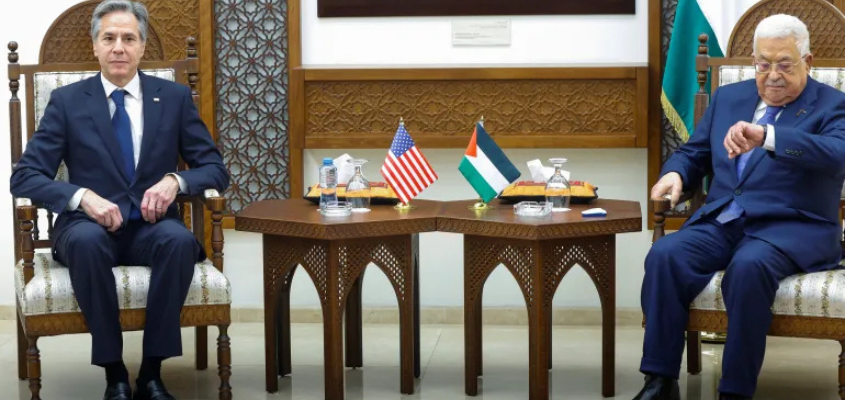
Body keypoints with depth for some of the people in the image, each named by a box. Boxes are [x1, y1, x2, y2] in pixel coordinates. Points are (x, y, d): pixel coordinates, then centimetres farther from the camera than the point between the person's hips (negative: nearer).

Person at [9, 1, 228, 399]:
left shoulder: (175, 97, 7)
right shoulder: (66, 101, 3)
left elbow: (215, 168, 6)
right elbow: (25, 176, -3)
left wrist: (175, 180, -17)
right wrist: (82, 196, -22)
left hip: (151, 225, 1)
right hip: (91, 224, -1)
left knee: (180, 240, -34)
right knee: (87, 241, -37)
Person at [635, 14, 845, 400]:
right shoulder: (728, 98, 18)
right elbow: (694, 154, 24)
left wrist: (765, 136, -35)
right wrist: (675, 174, -2)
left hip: (792, 228, -4)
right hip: (721, 223, 5)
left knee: (748, 267, -37)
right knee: (664, 255, -26)